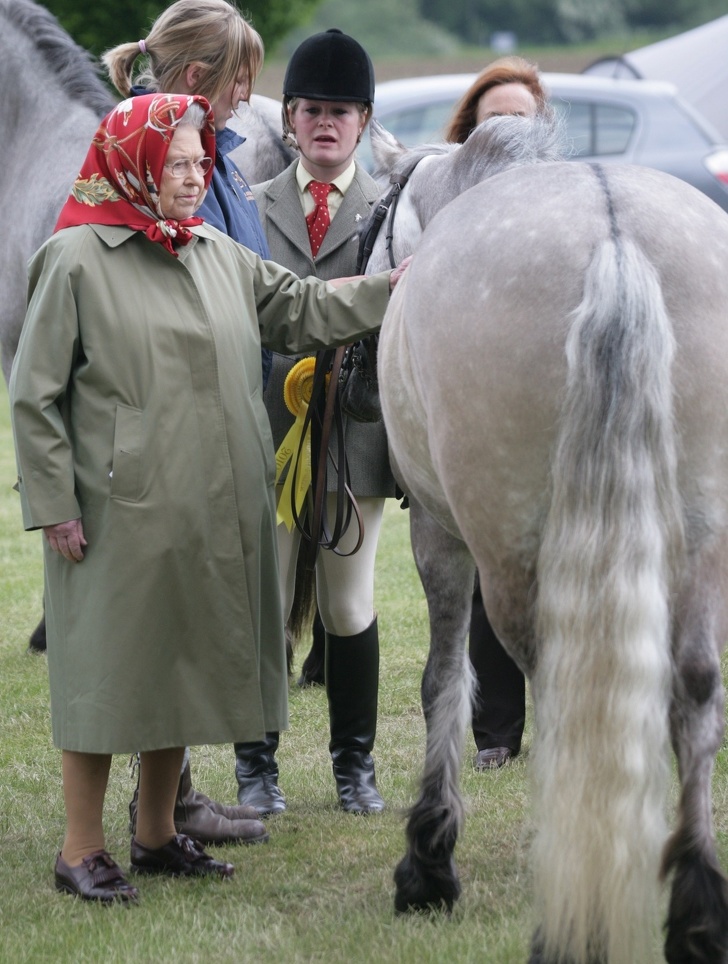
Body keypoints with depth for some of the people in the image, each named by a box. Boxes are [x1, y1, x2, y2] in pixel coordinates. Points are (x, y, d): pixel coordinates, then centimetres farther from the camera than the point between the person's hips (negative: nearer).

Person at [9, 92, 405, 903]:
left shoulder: (219, 255, 10)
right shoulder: (76, 260, -9)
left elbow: (302, 311, 12)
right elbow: (35, 393, -8)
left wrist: (392, 287, -1)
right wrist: (53, 503, -12)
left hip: (211, 513, 7)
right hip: (118, 510, -6)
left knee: (184, 666, 13)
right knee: (107, 669, -1)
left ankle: (157, 835, 26)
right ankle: (82, 851, 8)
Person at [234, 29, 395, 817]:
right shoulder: (252, 208, 7)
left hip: (355, 432, 0)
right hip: (268, 429, 1)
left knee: (349, 607, 8)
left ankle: (354, 762, 20)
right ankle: (257, 765, 15)